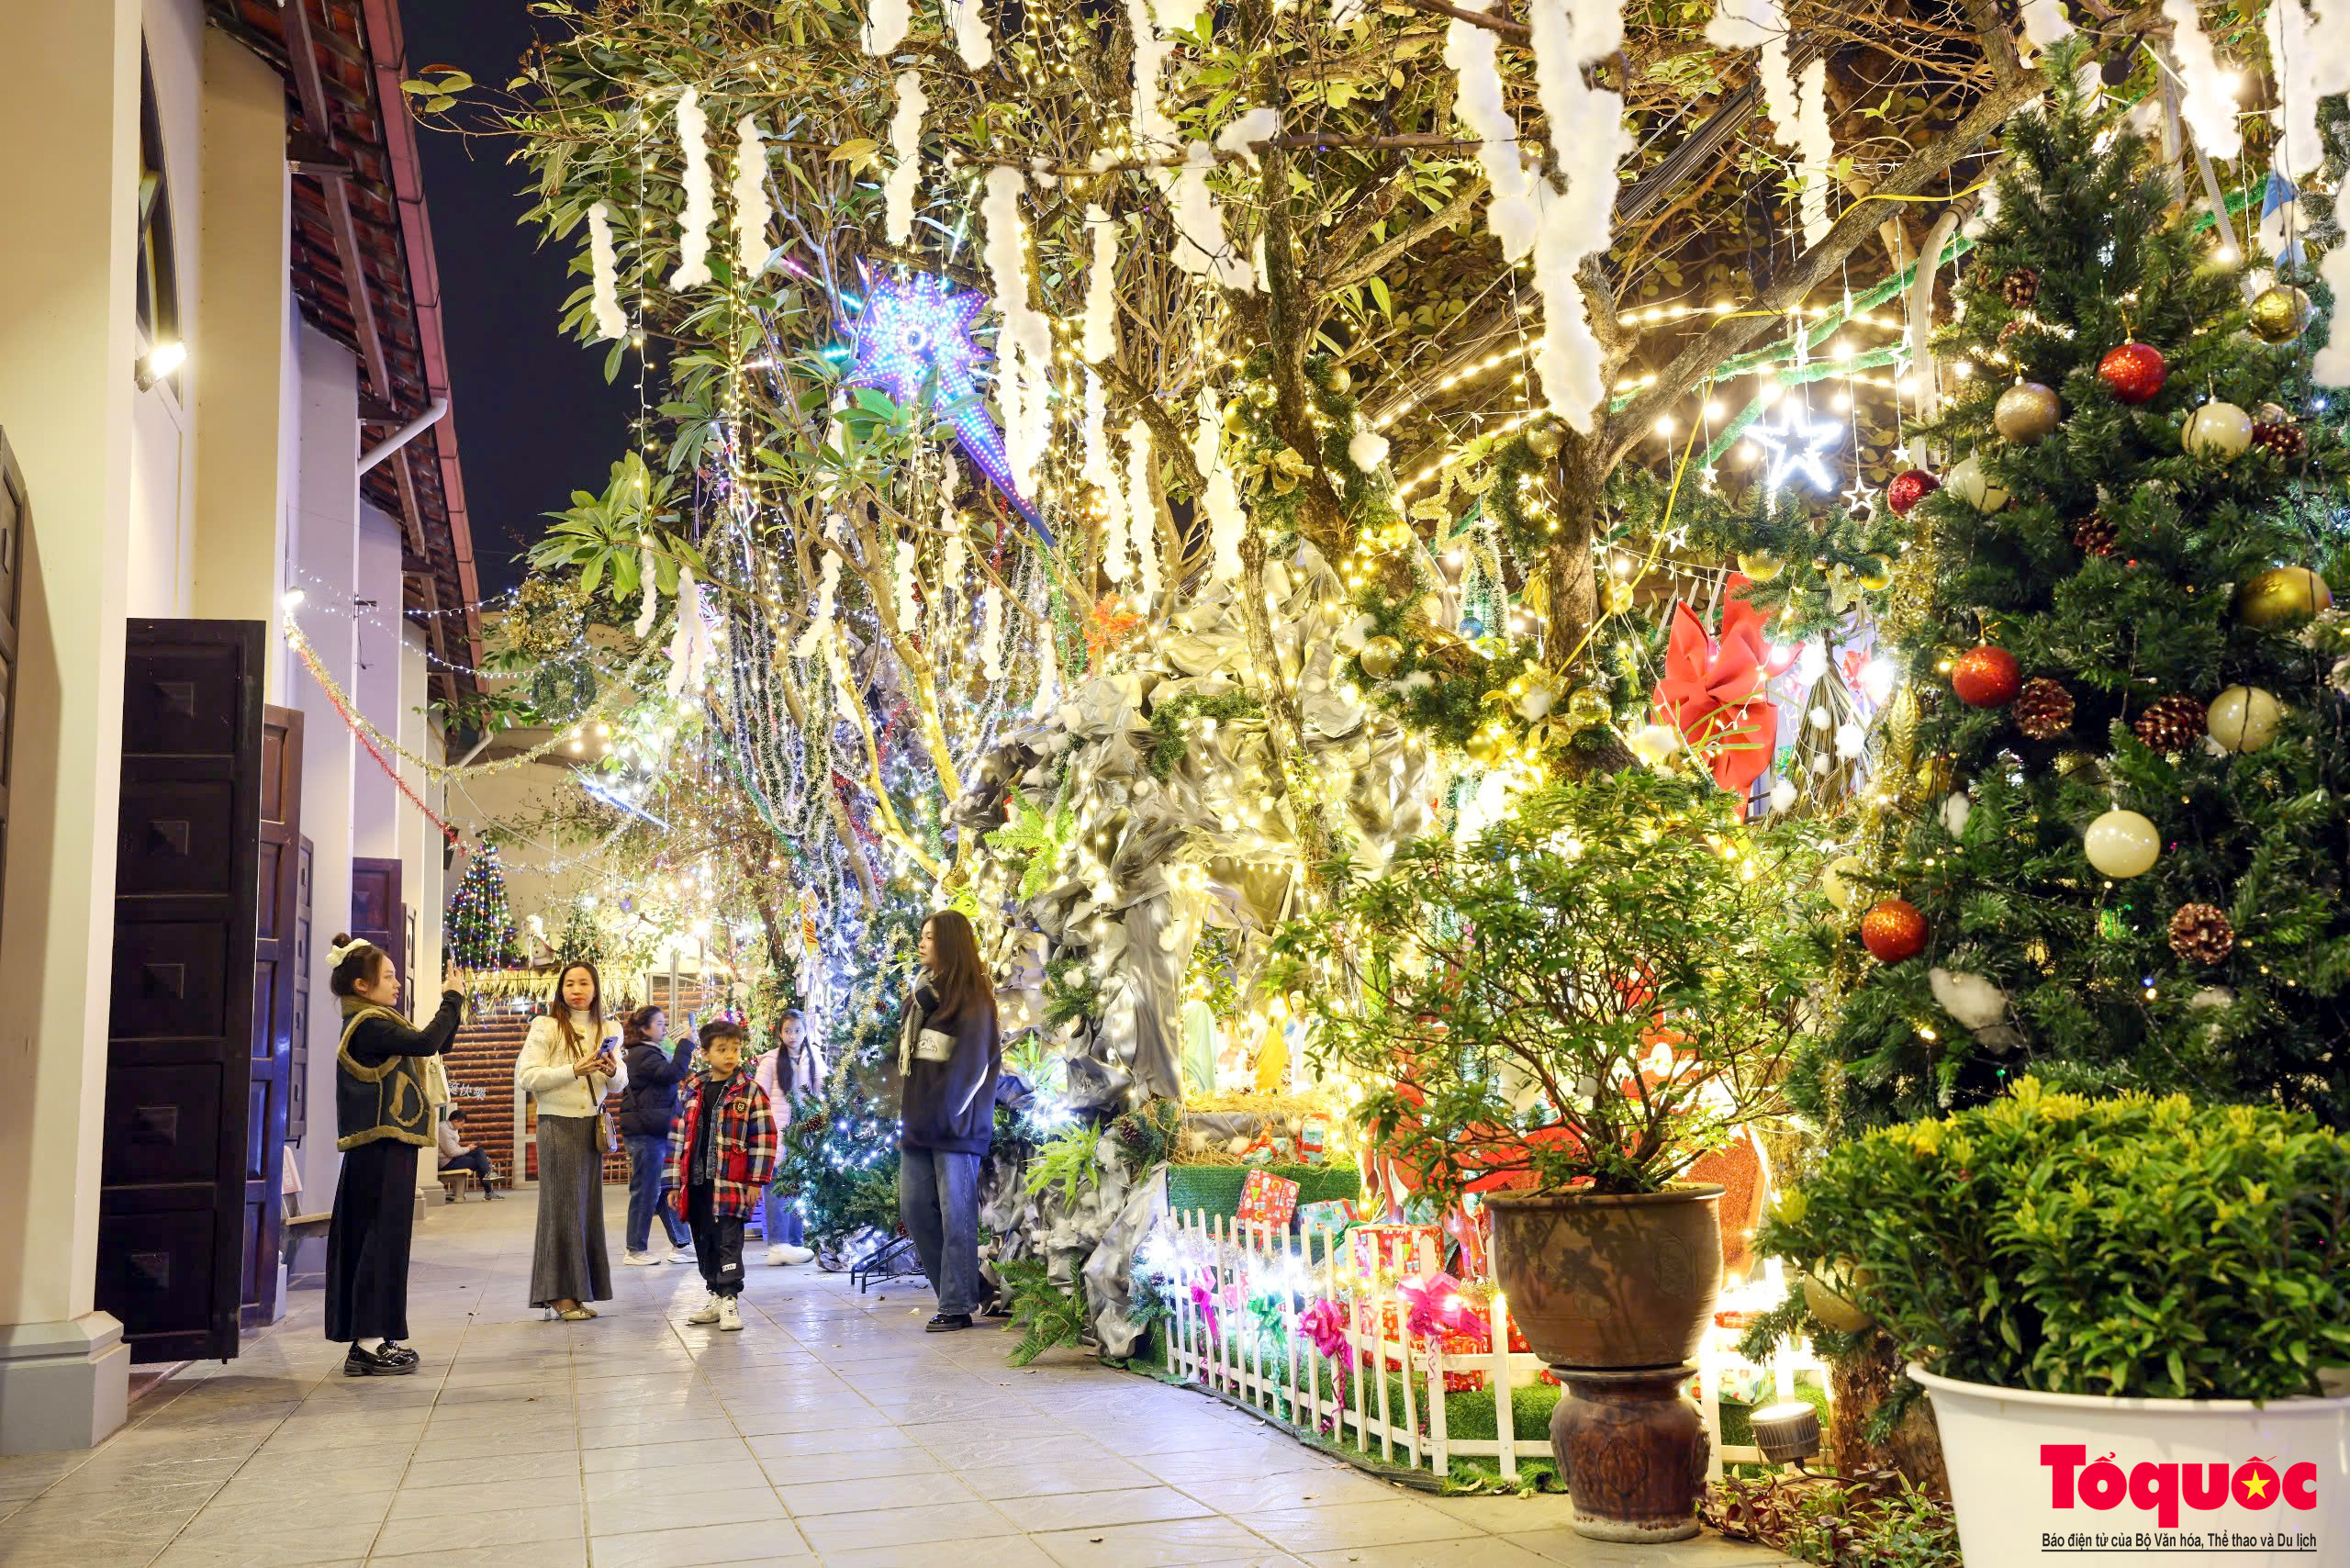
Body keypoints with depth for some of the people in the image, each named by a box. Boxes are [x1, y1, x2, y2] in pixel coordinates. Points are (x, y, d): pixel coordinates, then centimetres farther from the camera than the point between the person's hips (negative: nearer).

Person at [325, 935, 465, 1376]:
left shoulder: (372, 1023, 17)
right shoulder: (368, 1025, -14)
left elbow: (431, 1047, 20)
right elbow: (425, 1043, -26)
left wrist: (453, 1006, 12)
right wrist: (451, 1000, -14)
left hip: (385, 1149, 11)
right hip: (383, 1152, -11)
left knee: (376, 1241, 12)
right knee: (382, 1240, -8)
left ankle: (374, 1340, 18)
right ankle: (367, 1344, -5)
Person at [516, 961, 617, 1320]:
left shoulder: (606, 1031, 10)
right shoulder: (546, 1027, -4)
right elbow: (526, 1076, -12)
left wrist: (612, 1071, -10)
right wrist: (574, 1070, -20)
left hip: (592, 1125, 5)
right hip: (558, 1124, -5)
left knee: (588, 1206, 5)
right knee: (561, 1206, -2)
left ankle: (579, 1291, 12)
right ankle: (560, 1294, 4)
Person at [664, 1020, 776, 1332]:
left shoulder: (750, 1091, -4)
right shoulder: (692, 1091, 8)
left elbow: (763, 1138, -5)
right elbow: (678, 1137, 11)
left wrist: (756, 1181, -8)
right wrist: (675, 1183, 9)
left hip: (730, 1185, -5)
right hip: (696, 1184, 5)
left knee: (728, 1242, -4)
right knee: (705, 1244, 12)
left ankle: (730, 1300, 3)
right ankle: (716, 1295, 25)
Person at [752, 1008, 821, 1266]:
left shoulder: (813, 1059, 9)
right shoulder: (771, 1060, -2)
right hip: (777, 1135, -4)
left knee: (798, 1188, 7)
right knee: (778, 1187, -8)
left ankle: (795, 1243, 13)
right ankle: (778, 1245, -10)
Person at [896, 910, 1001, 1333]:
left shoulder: (973, 1000, -7)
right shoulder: (923, 992, 16)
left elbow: (970, 1065, -14)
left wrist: (939, 1115, -17)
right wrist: (908, 1111, 10)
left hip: (954, 1128, -8)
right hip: (918, 1127, 8)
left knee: (956, 1216, -3)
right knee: (914, 1210, 8)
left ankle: (956, 1307, 3)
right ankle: (956, 1291, 20)